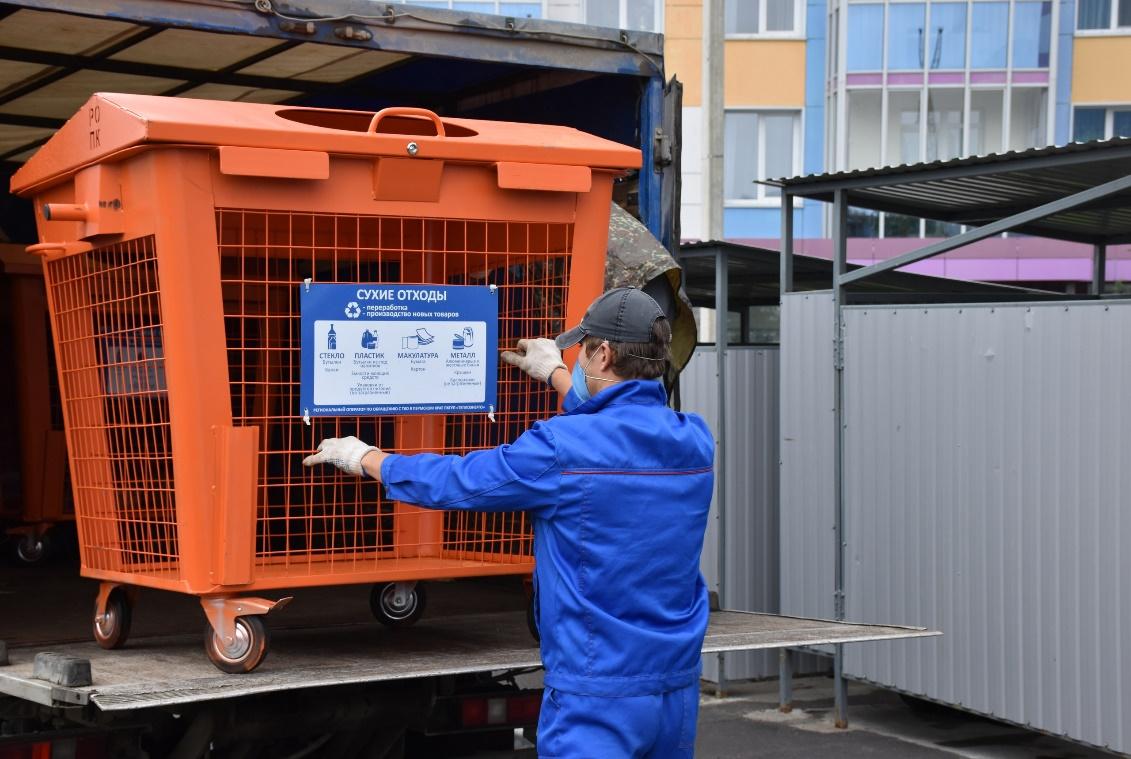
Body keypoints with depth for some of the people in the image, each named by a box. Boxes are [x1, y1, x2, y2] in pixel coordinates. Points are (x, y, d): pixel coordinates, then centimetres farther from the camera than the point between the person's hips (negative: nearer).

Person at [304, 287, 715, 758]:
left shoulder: (561, 449, -17)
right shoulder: (696, 441, 1)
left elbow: (452, 482, -4)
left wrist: (365, 459, 14)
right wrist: (557, 376, 40)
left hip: (596, 699, -6)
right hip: (679, 686, 6)